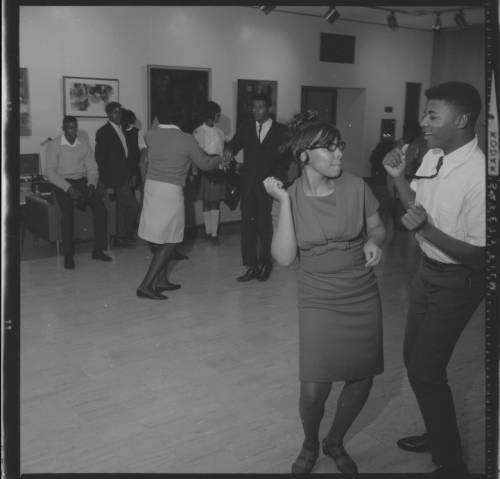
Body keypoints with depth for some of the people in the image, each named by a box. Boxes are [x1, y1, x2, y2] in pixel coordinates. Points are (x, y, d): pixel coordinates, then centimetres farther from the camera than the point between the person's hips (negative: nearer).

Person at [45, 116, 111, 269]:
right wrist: (68, 188, -22)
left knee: (100, 207, -21)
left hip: (82, 182, 4)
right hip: (63, 183, -3)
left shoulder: (84, 142, 6)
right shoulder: (54, 145, -5)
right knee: (68, 212, -30)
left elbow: (92, 167, 8)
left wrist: (92, 184, -11)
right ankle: (68, 255, -22)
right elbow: (51, 172, -10)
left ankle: (98, 249, -13)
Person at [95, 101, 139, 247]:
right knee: (133, 206, -8)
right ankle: (128, 235, 7)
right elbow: (101, 159, -13)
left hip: (124, 178, 7)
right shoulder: (103, 132, -9)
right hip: (114, 179, -7)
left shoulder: (122, 130, 13)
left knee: (122, 207, 10)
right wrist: (108, 184, -17)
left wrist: (132, 175, 10)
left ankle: (120, 237, 19)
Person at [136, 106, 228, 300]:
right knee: (169, 241, 2)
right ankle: (146, 285, -5)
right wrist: (221, 158, 21)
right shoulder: (187, 140, -10)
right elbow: (205, 164, 1)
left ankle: (161, 280, 25)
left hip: (151, 186, 6)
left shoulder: (151, 134, 1)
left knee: (164, 238, 19)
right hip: (171, 190, -6)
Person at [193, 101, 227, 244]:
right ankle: (208, 231, 14)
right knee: (207, 203, 4)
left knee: (216, 203, 2)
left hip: (218, 171, 3)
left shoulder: (219, 132, 10)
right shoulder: (198, 132, -4)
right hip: (205, 171, -3)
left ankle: (214, 233, 4)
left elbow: (222, 151, 14)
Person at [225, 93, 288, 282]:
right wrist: (229, 149, -25)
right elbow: (235, 143, -1)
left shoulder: (281, 130, 4)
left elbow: (284, 159, 4)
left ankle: (265, 263, 19)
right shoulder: (245, 127, 11)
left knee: (265, 225, 0)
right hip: (248, 184, 2)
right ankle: (252, 266, 8)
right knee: (247, 225, 1)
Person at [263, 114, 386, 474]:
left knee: (361, 381, 9)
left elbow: (378, 228, 8)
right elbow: (284, 257, -16)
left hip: (364, 298, 2)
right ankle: (310, 445, 28)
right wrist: (284, 202, -21)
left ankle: (336, 442, 39)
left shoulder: (356, 187, -6)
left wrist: (374, 242, -16)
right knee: (314, 389, -7)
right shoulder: (289, 198, -7)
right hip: (319, 301, -2)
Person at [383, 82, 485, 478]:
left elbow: (478, 254, -23)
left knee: (425, 370, 0)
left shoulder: (477, 175, -27)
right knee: (414, 357, 20)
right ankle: (437, 434, 44)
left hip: (457, 281, -8)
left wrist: (426, 229, -32)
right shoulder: (432, 157, -4)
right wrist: (398, 177, -4)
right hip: (428, 270, 8)